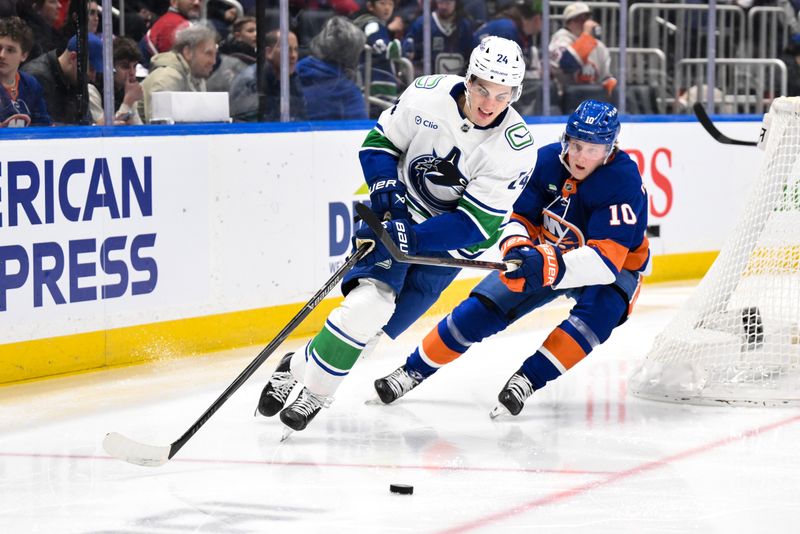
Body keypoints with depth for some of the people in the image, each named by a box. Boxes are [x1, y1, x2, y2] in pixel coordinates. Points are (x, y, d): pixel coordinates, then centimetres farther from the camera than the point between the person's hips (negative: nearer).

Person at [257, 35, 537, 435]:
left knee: (382, 322, -10)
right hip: (400, 212, 0)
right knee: (369, 299, -22)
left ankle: (309, 378, 8)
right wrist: (387, 189, -17)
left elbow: (476, 223, -23)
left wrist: (410, 237, -32)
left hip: (450, 240, 0)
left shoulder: (516, 148, -22)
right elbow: (380, 141, 0)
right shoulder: (428, 95, -17)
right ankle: (298, 369, -7)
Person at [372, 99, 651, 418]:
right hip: (547, 254, 4)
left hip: (613, 269, -4)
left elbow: (606, 258, -37)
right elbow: (520, 215, -7)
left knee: (596, 314, -36)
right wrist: (518, 247, -30)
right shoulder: (546, 160, -16)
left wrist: (550, 264, -50)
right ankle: (415, 369, 6)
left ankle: (527, 379, -33)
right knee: (483, 308, -8)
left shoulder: (625, 182, -30)